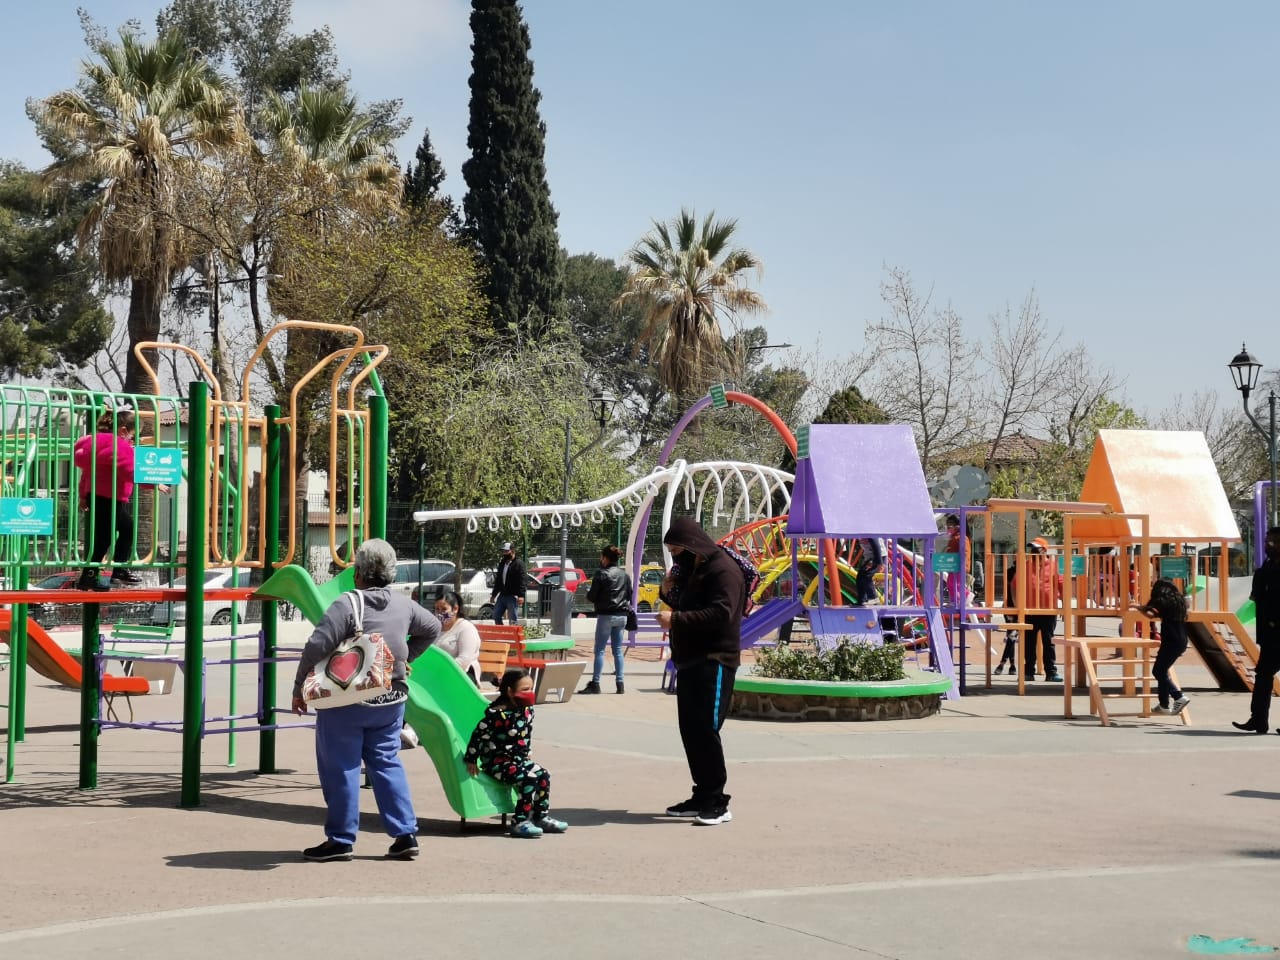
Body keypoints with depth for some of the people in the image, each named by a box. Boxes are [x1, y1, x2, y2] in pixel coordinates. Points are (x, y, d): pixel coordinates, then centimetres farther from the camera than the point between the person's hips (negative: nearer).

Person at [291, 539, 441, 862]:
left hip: (346, 702, -6)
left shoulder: (346, 604, -15)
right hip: (392, 699, 6)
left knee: (340, 768, 4)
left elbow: (316, 647, -19)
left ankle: (340, 839, 9)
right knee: (386, 762, 15)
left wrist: (299, 690, -8)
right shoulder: (405, 605, 4)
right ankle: (406, 835, 12)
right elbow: (432, 628, 22)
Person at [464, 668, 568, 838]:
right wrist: (471, 760, -15)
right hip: (497, 761, -8)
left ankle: (541, 817, 7)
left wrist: (526, 755, 22)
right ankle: (519, 822, -20)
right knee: (528, 779, -25)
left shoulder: (527, 711, 4)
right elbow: (478, 734, -18)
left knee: (543, 775, -4)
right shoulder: (497, 714, -21)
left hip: (518, 759, 8)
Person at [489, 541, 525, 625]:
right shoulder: (501, 564, 17)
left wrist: (521, 596, -24)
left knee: (514, 619, -7)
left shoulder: (518, 565, -7)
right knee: (496, 616, 7)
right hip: (502, 595, 8)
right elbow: (498, 581, 24)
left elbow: (521, 582, -15)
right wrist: (493, 595, 23)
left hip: (512, 597, -8)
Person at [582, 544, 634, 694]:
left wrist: (588, 591, 10)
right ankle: (620, 683, 9)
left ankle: (595, 683, -1)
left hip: (606, 615, -5)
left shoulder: (601, 574, -11)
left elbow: (592, 597, -10)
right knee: (618, 650, 11)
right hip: (621, 616, 5)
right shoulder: (624, 575, 7)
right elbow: (629, 595, 12)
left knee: (600, 650, 0)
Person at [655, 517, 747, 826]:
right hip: (691, 660, 10)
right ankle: (702, 797, 17)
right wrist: (668, 592, 6)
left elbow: (721, 613, -23)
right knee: (690, 730, 10)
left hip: (714, 662, -10)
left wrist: (676, 619, -24)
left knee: (705, 730, -11)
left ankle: (717, 803, -6)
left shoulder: (723, 569, -12)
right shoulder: (691, 570, 18)